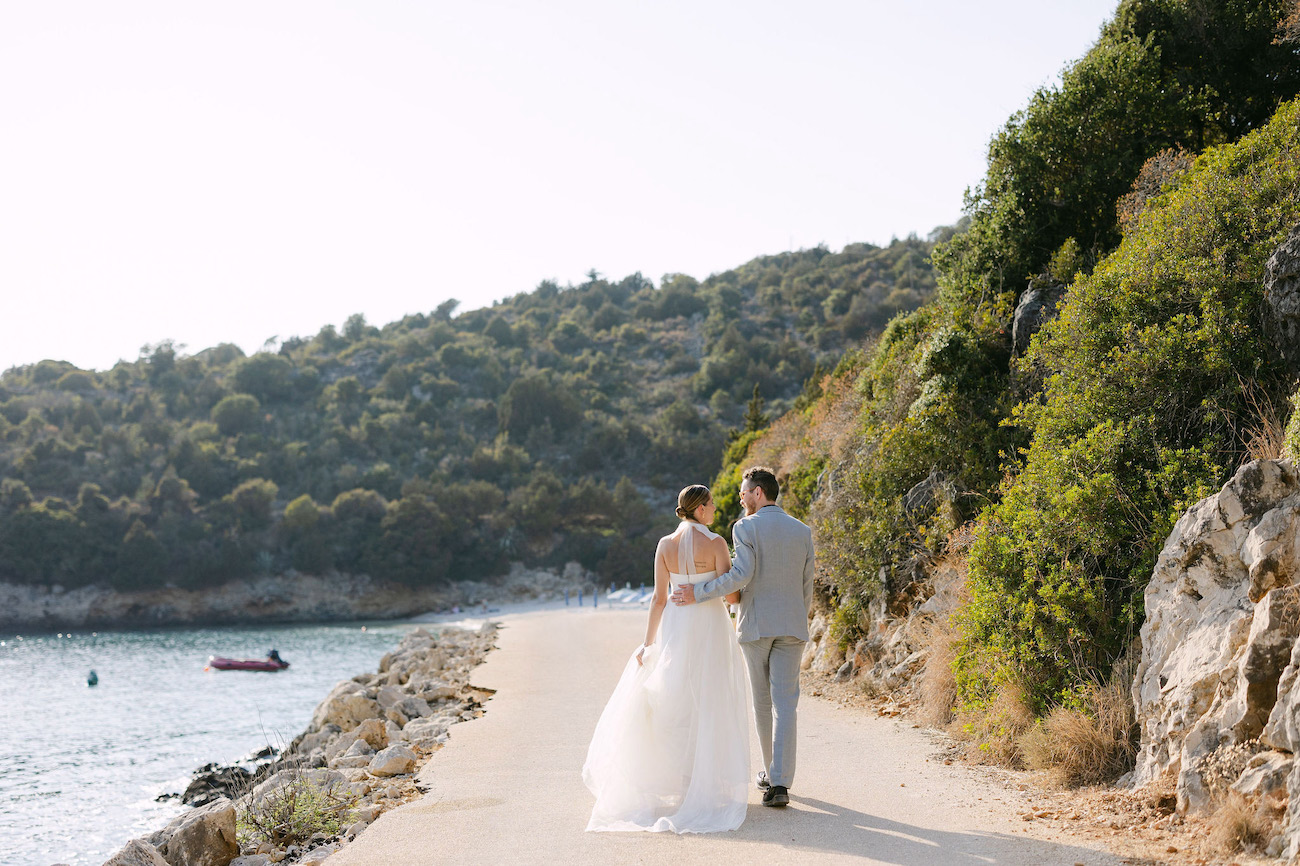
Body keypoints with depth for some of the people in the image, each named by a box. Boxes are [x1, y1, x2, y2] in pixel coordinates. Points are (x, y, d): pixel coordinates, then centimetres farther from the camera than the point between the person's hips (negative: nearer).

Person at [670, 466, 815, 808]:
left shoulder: (745, 528, -6)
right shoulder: (802, 531, 7)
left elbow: (741, 575, -19)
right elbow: (806, 586, 9)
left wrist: (698, 593, -13)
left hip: (755, 625, -2)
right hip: (792, 626, 2)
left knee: (762, 701, 13)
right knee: (785, 703, -3)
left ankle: (772, 773, 27)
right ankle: (779, 781, -13)